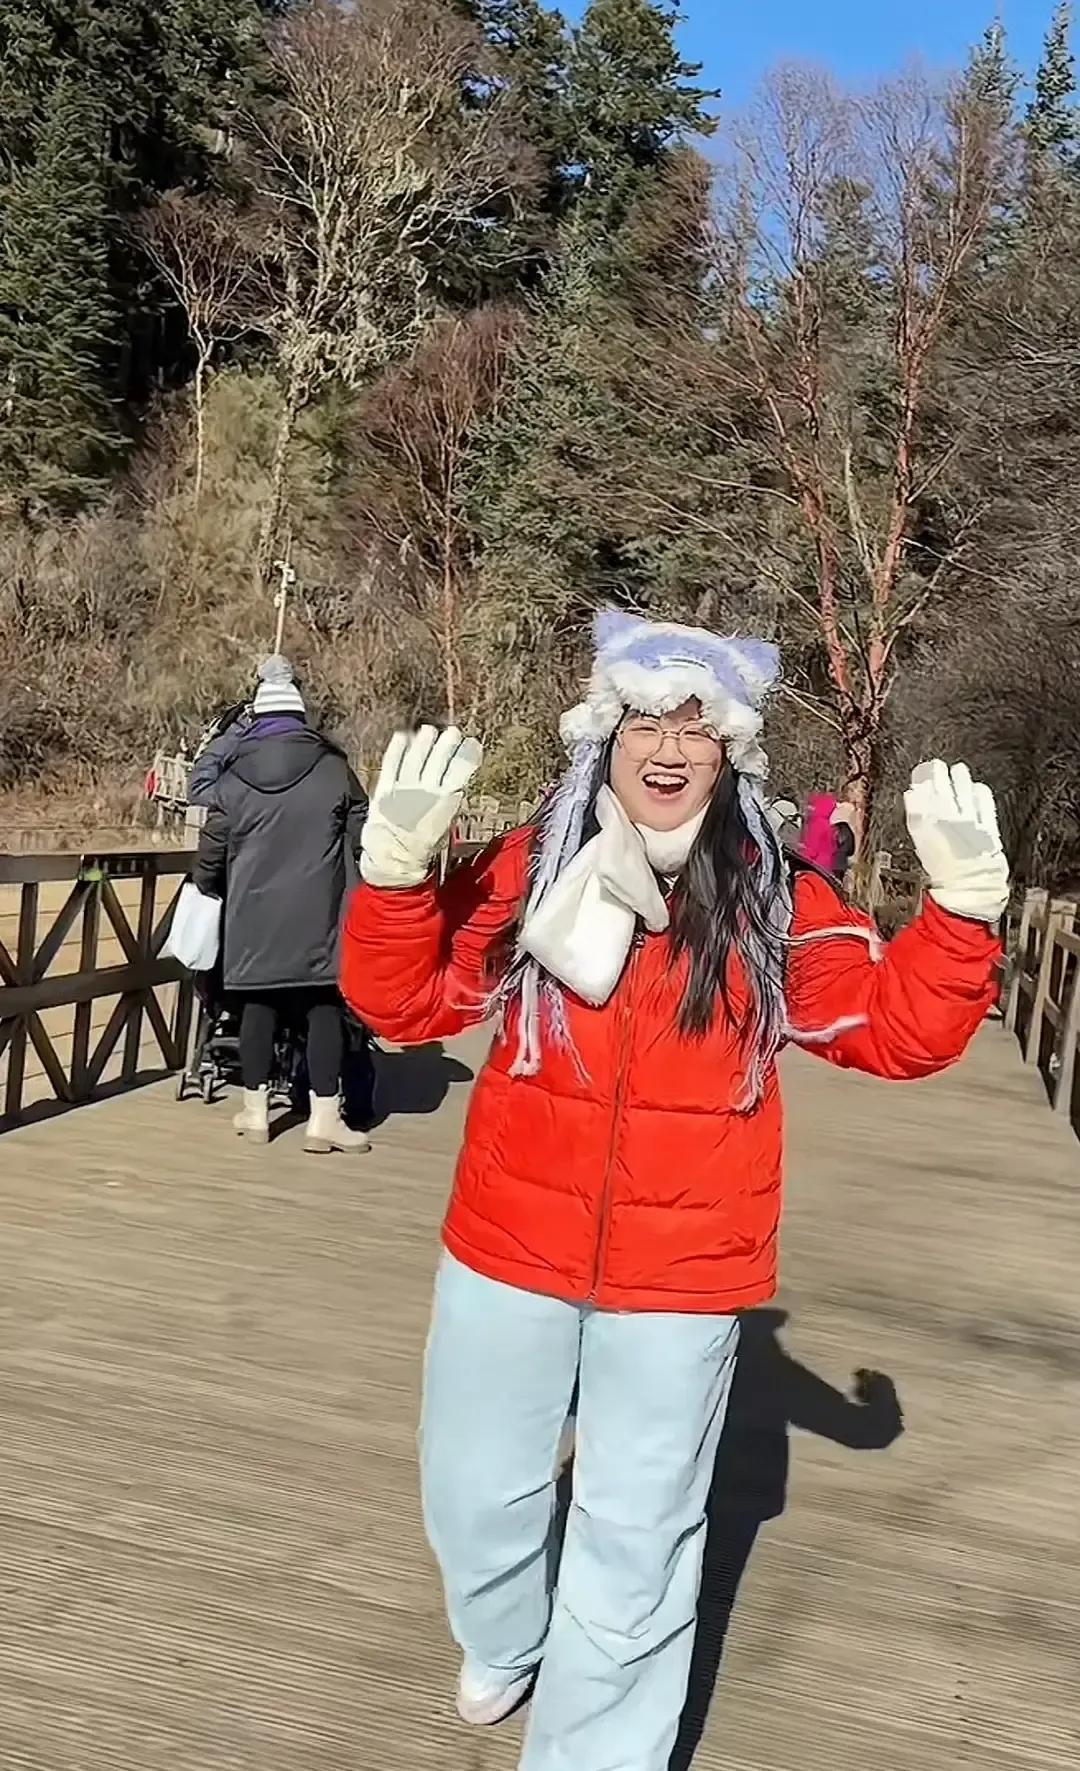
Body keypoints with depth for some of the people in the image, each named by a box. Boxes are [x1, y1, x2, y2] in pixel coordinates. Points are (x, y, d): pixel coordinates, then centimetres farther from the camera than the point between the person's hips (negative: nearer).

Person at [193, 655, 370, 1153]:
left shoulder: (234, 777, 3)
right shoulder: (333, 769, -1)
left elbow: (210, 855, 7)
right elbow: (362, 838, 1)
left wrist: (211, 885, 29)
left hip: (254, 916, 2)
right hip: (316, 915, -2)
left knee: (258, 1005, 11)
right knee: (324, 1008, 3)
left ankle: (256, 1112, 18)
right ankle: (325, 1118, 3)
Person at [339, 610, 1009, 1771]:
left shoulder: (778, 904, -7)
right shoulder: (528, 871, -6)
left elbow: (899, 1029, -4)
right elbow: (403, 1000, -6)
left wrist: (963, 899, -17)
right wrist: (399, 860, -21)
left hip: (680, 1276, -1)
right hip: (509, 1250, 2)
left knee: (635, 1539, 14)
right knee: (472, 1494, 22)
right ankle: (502, 1644, 55)